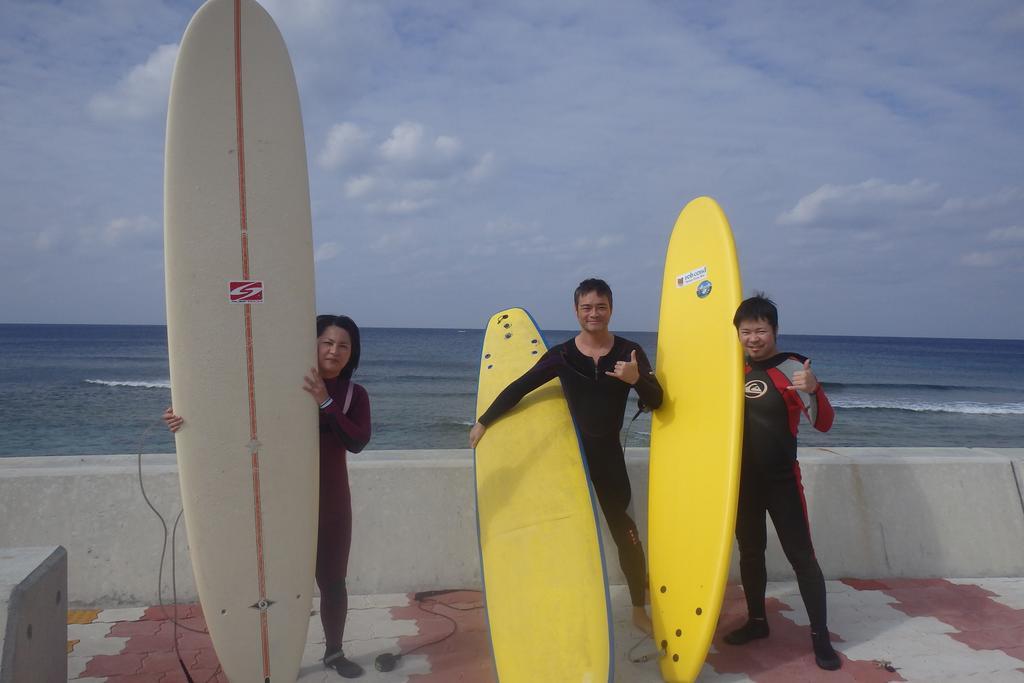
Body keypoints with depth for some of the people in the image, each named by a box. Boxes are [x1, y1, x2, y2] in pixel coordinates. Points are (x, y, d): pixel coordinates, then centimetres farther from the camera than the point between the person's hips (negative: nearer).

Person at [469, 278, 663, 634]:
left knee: (626, 533, 5)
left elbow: (656, 402, -5)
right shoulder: (562, 355, -5)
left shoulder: (630, 352, -3)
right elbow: (519, 387, -1)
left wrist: (636, 379, -25)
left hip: (608, 454, 1)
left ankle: (640, 610, 22)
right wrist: (483, 421, 2)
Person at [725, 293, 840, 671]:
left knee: (801, 555, -2)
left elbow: (823, 424, -18)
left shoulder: (791, 369, -13)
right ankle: (757, 621, 31)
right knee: (749, 551, 16)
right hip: (742, 478, 6)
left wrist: (813, 389, -35)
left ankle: (820, 636, 9)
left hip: (781, 480, -5)